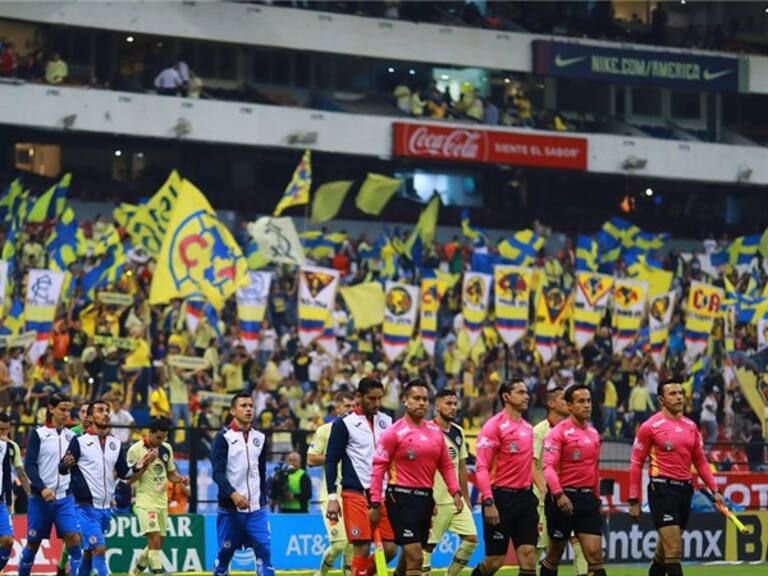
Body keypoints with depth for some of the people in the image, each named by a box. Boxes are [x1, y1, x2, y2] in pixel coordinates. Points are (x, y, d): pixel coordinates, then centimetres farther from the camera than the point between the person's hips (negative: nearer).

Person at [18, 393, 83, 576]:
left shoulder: (71, 436, 9)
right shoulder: (38, 434, -2)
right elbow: (29, 465, -9)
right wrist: (42, 488, -20)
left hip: (64, 498, 2)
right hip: (40, 497, -2)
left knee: (74, 538, -14)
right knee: (33, 542, 7)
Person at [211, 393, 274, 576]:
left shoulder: (260, 438, 11)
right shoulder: (224, 437, -5)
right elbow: (218, 473, -14)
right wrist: (233, 494, -28)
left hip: (256, 508, 4)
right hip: (230, 508, -4)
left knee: (264, 550, -8)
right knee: (225, 552, 5)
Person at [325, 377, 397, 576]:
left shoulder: (387, 422, 11)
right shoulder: (344, 424, -3)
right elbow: (331, 461, -3)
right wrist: (332, 497, -9)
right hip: (356, 494, -5)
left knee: (389, 548, -1)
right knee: (362, 548, -9)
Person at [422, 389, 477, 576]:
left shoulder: (458, 432, 11)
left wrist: (466, 498, 16)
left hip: (456, 499, 7)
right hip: (436, 500, -7)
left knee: (471, 538, 1)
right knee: (428, 544, -2)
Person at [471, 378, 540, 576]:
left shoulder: (528, 428, 13)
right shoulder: (494, 426, -9)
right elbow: (482, 467, -14)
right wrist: (488, 502, -21)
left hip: (525, 497, 6)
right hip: (501, 498, -6)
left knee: (528, 553, -3)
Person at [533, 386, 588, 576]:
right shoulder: (540, 430, -7)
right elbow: (532, 464, -13)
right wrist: (544, 488, -23)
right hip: (545, 496, -5)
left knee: (579, 539, -5)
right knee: (539, 544, 0)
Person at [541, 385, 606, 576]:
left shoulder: (594, 433, 12)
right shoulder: (559, 432, -8)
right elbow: (548, 466, -18)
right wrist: (558, 494, -31)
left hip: (588, 498, 5)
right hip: (564, 498, -5)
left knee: (595, 553, -7)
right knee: (554, 556, 8)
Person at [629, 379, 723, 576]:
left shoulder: (691, 426, 11)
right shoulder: (650, 427, -5)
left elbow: (700, 461, 17)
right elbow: (636, 464, -2)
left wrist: (714, 489, 7)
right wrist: (634, 500, -5)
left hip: (685, 489, 6)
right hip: (662, 489, -6)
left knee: (664, 550, 15)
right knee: (674, 550, -13)